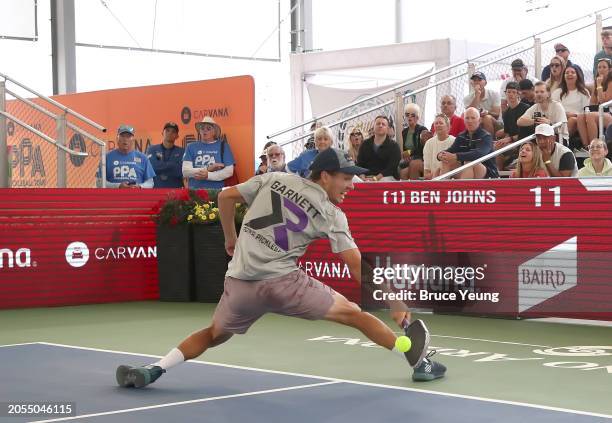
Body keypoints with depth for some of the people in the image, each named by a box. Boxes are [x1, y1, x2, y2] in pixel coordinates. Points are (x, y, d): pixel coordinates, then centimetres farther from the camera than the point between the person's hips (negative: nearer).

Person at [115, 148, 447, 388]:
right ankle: (418, 362, 7)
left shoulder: (273, 180, 11)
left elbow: (225, 197, 14)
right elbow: (359, 268, -1)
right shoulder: (331, 215, 2)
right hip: (281, 281, -4)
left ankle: (153, 370, 13)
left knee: (214, 335, 26)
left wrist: (231, 239, 27)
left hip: (239, 283, 4)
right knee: (355, 314, 6)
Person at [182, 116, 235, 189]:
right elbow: (185, 171, 0)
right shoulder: (191, 147, 10)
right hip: (195, 190, 1)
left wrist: (207, 175, -11)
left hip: (216, 190, -1)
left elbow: (229, 171, -2)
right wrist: (207, 169, -9)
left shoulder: (223, 146, 6)